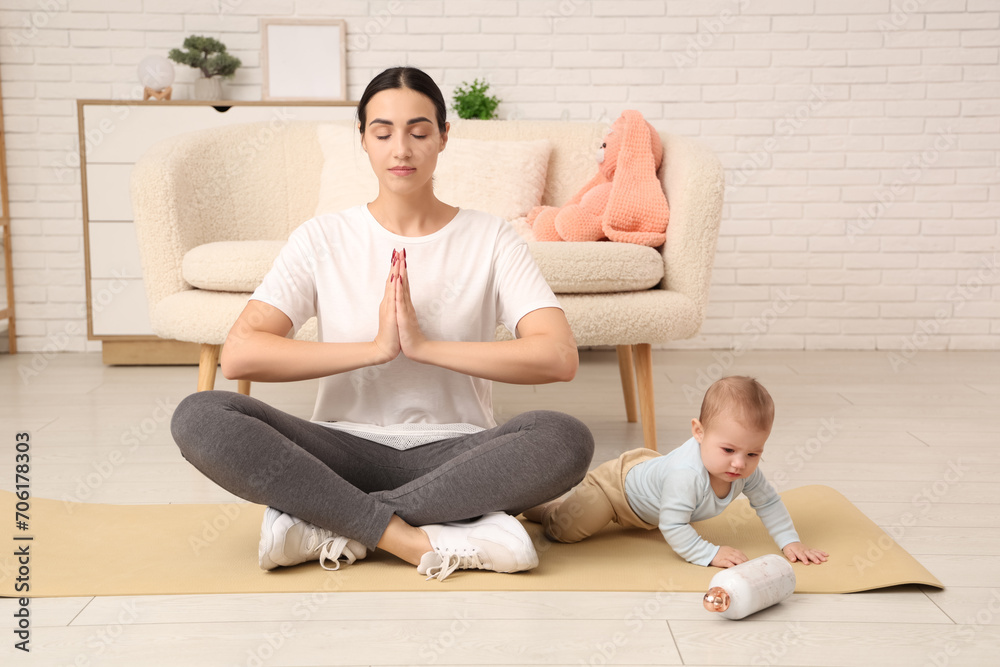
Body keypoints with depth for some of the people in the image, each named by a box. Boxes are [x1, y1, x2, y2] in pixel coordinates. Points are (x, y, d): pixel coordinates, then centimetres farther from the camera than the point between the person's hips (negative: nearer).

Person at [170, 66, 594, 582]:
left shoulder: (491, 239, 3)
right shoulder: (322, 239, 5)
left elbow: (559, 357, -12)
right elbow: (239, 354, -9)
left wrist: (425, 346, -17)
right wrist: (376, 347, -16)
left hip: (453, 453, 0)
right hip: (347, 451, 0)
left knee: (566, 439, -32)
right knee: (198, 417, -24)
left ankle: (327, 525, -23)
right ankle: (407, 537, -25)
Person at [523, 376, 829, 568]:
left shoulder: (746, 470, -24)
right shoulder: (686, 473, -47)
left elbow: (768, 503, -6)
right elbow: (673, 526, -42)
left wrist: (790, 542, -12)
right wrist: (709, 554, -43)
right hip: (618, 482, -8)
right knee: (568, 528, -17)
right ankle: (541, 507, 15)